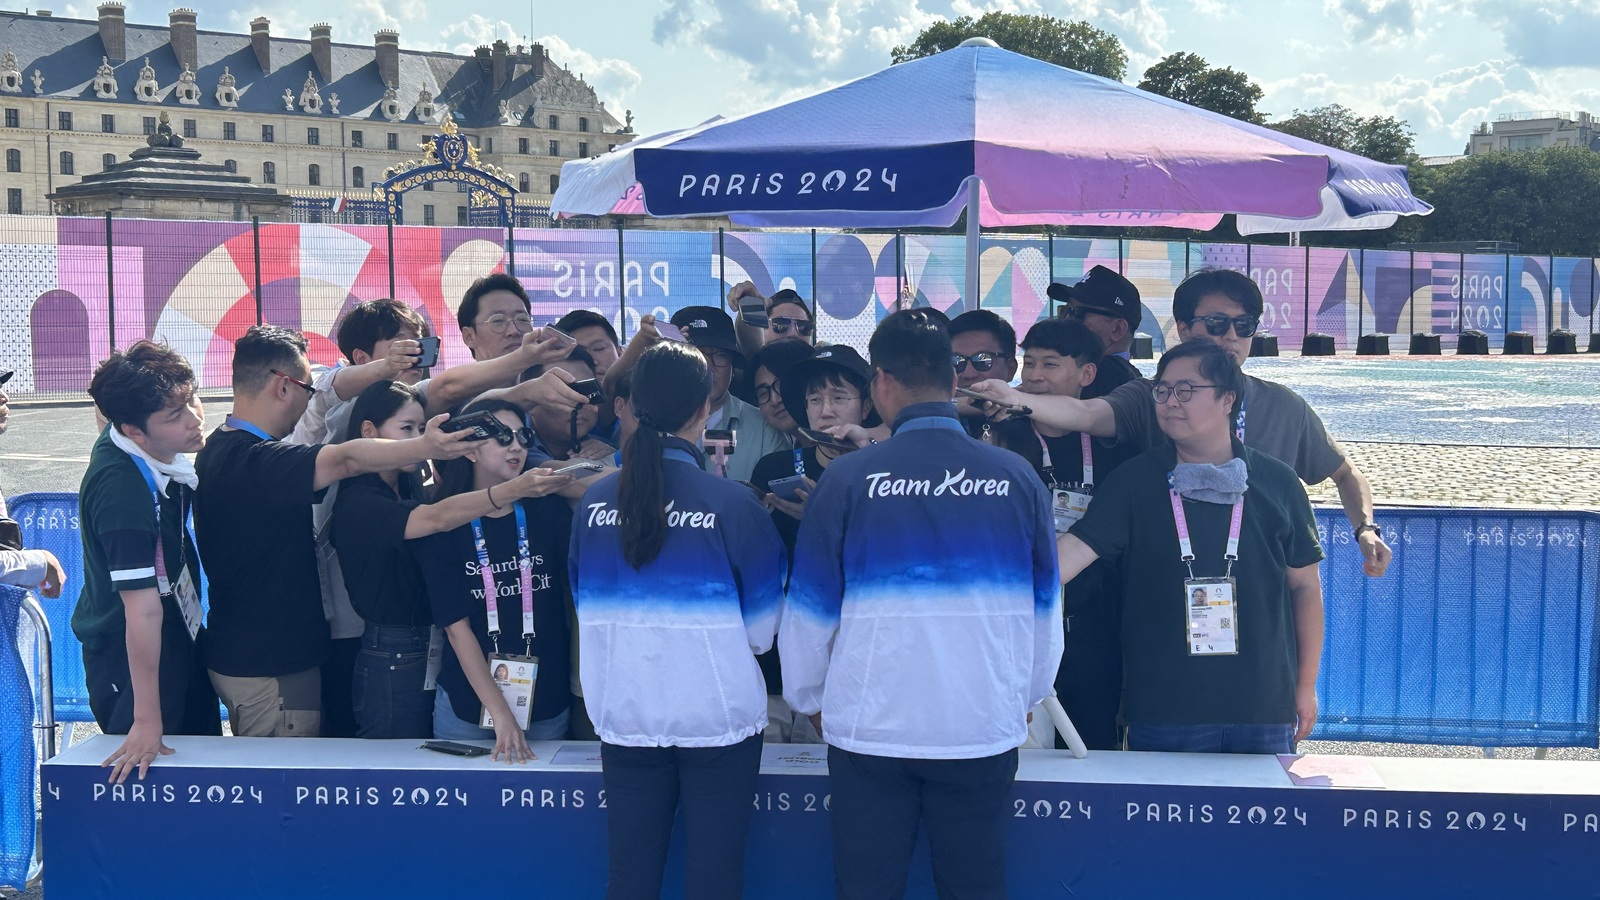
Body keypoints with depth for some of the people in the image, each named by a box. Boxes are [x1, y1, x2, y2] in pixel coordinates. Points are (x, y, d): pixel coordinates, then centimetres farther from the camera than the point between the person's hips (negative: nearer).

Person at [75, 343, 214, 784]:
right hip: (131, 662, -9)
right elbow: (143, 609, -32)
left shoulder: (159, 454, -8)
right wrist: (147, 719, -30)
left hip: (180, 639, 9)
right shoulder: (123, 489, -32)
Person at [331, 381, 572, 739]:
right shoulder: (358, 502, -14)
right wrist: (515, 488, -42)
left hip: (433, 659, 8)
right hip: (391, 664, -8)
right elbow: (437, 519, -30)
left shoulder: (409, 491, 14)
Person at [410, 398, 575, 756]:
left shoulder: (549, 511, 0)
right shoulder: (443, 525, -5)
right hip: (467, 706, -2)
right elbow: (456, 626, -10)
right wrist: (499, 713, -17)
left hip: (546, 701, 2)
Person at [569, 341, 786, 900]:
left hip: (625, 715, 3)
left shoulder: (596, 502, -2)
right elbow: (761, 628, -5)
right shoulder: (732, 505, -12)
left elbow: (587, 606, 9)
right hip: (718, 716, -3)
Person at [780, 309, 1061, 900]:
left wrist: (808, 698, 16)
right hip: (984, 727, 2)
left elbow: (809, 609, 0)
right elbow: (1045, 611, 10)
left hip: (872, 725, -2)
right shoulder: (1017, 479, -1)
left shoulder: (848, 480, -7)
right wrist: (1027, 697, 25)